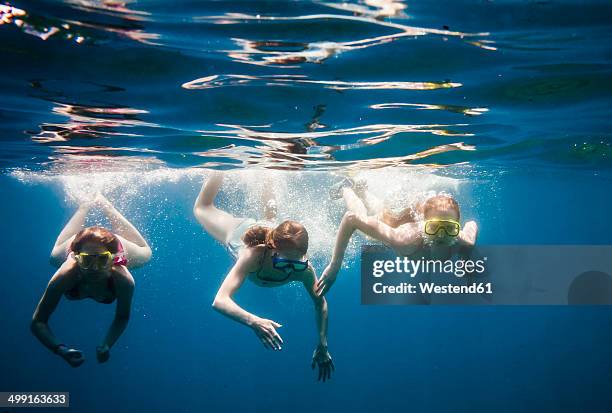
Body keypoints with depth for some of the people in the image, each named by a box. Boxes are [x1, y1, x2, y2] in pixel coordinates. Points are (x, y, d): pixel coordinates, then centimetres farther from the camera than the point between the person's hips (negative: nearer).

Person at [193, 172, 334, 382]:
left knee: (269, 220, 42)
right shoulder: (253, 255, -52)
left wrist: (323, 346, -29)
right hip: (240, 231, -2)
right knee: (202, 209, 29)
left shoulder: (303, 269, -42)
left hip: (269, 233, 2)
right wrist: (254, 321, -75)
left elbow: (320, 304, -22)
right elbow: (220, 301, -60)